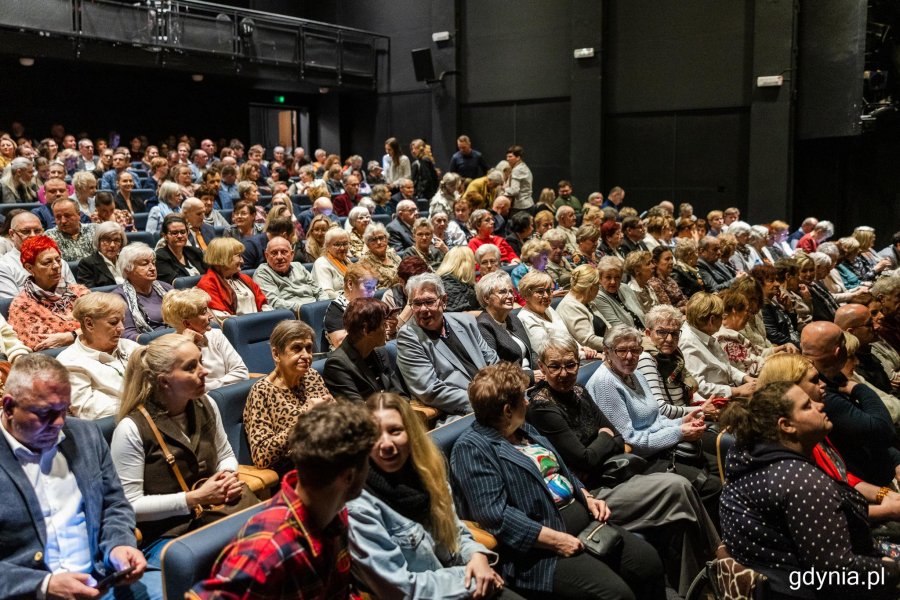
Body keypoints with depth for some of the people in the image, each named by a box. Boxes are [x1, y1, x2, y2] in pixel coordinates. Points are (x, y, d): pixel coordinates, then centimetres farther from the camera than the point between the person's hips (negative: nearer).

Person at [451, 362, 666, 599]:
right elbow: (495, 515, -24)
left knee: (648, 560, 1)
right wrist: (556, 540, -23)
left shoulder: (524, 430, 16)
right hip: (540, 546, -9)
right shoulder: (472, 448, -14)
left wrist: (587, 498, 7)